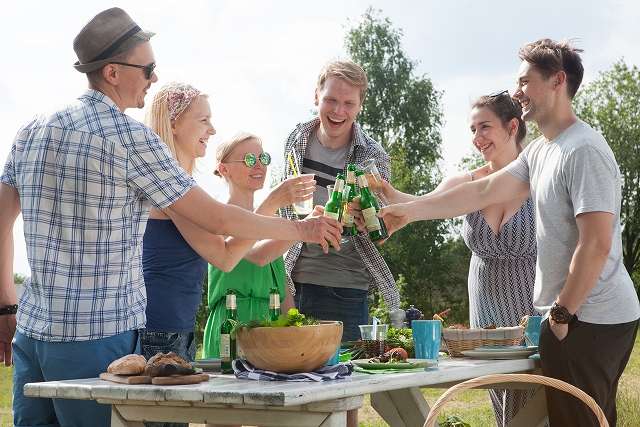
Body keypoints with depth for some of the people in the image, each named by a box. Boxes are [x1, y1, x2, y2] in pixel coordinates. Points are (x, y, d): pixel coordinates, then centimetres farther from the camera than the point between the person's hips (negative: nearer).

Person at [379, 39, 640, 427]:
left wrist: (561, 312, -13)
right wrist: (409, 210, 13)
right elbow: (483, 192, 16)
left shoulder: (583, 151, -17)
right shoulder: (540, 152, 13)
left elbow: (596, 245, -20)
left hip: (591, 319, -9)